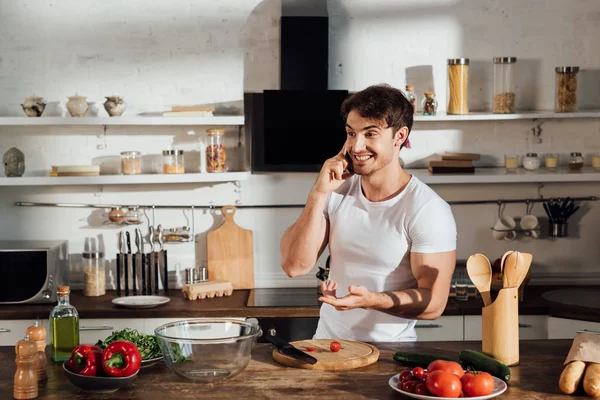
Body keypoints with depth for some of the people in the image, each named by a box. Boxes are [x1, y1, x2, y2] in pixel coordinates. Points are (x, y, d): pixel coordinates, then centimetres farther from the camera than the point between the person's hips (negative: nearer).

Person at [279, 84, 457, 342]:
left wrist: (370, 300, -29)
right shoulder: (337, 193, 3)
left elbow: (434, 303, -13)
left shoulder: (428, 211, -12)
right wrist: (319, 193, -12)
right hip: (327, 342, 4)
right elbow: (294, 266, -5)